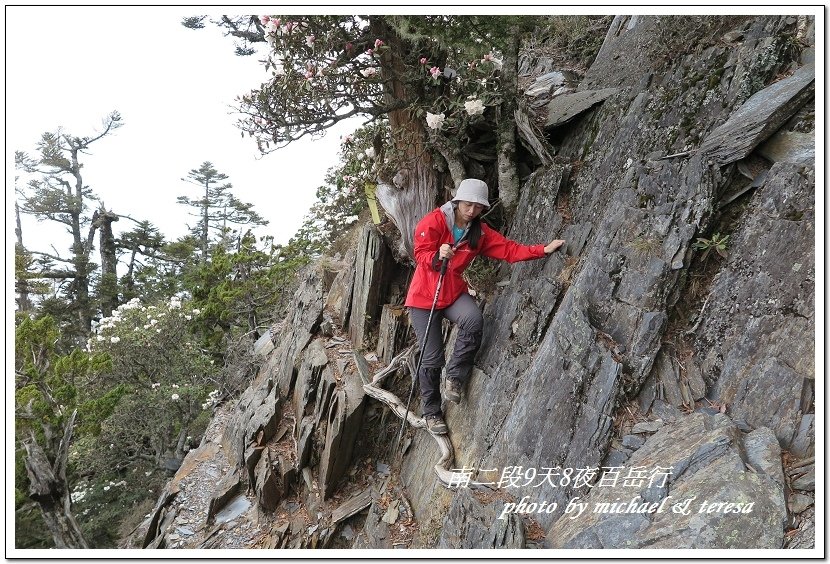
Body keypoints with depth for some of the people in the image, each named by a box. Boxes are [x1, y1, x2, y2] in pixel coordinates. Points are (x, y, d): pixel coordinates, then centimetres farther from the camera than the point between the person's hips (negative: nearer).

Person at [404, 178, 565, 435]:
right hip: (424, 296, -3)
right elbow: (421, 254, -15)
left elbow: (510, 250, -2)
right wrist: (438, 256, -36)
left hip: (454, 292, 3)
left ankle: (454, 378, -15)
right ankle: (431, 412, 16)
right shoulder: (434, 221, -10)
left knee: (474, 319, -31)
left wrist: (543, 249, -13)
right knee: (431, 358, -4)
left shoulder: (480, 231, 4)